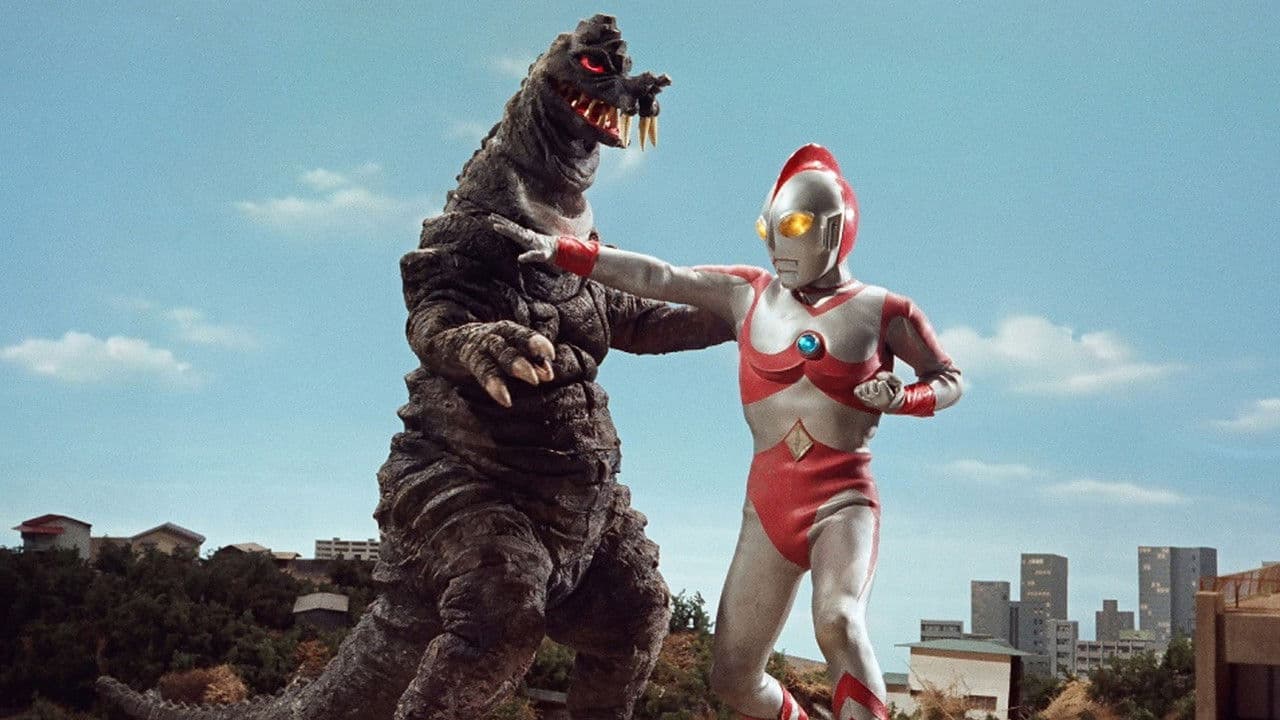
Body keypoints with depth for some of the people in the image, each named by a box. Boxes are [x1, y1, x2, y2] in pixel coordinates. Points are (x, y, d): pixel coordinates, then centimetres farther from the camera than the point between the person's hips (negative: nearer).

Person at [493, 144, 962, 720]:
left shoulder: (882, 312, 1)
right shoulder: (748, 294, 7)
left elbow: (949, 379, 13)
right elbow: (657, 278, 1)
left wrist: (903, 399, -9)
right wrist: (559, 249, -7)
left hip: (842, 500, -3)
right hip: (769, 505, 4)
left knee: (838, 621, -33)